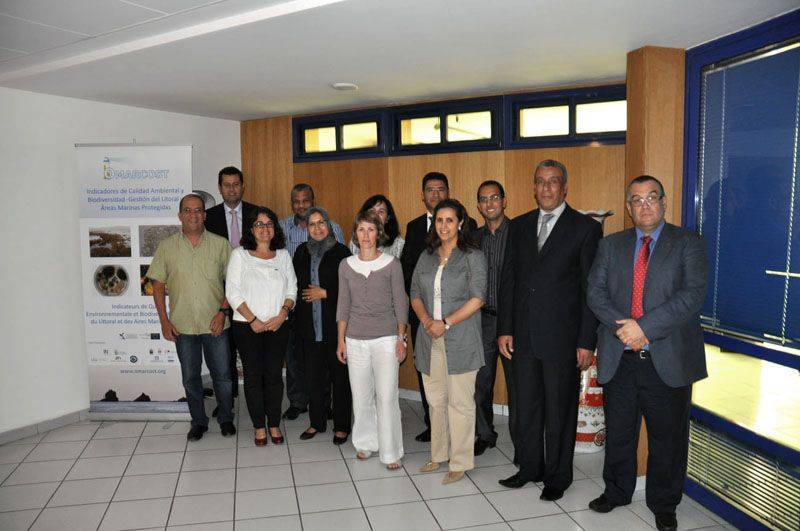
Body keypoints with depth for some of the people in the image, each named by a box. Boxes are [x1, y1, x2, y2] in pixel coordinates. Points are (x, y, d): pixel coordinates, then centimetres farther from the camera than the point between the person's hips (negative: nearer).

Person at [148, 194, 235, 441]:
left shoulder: (220, 244, -1)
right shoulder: (166, 247, 2)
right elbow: (158, 286, 4)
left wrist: (223, 311, -9)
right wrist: (164, 321, -2)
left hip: (215, 324, -1)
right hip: (182, 326, 1)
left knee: (222, 375, 8)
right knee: (190, 377, 12)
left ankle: (226, 419, 27)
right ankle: (198, 422, 29)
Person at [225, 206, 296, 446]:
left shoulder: (283, 255, 9)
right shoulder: (240, 254, 0)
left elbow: (292, 289, 7)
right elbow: (232, 292, -6)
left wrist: (282, 313, -9)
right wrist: (252, 320, -12)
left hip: (278, 326, 2)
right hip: (247, 326, -2)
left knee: (274, 375, 5)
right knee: (253, 376, 5)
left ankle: (274, 424, 19)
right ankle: (259, 426, 18)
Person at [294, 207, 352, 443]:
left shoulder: (341, 252, -3)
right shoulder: (302, 252, 11)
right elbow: (295, 284, 17)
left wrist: (325, 293, -10)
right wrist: (306, 295, 2)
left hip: (335, 325, -4)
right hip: (309, 325, 4)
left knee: (340, 376, 3)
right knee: (313, 376, 10)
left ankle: (342, 426, 15)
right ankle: (317, 422, 25)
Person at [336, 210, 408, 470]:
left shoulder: (391, 263, -2)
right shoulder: (346, 265, 5)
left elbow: (400, 303, 1)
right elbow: (343, 305, 9)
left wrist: (401, 338, -3)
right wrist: (341, 339, 6)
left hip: (386, 338, -2)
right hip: (355, 339, 3)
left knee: (387, 396, -4)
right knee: (361, 395, 9)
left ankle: (391, 452, 9)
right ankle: (365, 443, 28)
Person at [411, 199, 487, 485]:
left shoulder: (473, 256, -4)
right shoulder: (426, 257, 12)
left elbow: (477, 298, -11)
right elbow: (415, 294, 10)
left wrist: (446, 323, -16)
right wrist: (426, 320, -8)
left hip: (460, 340, -5)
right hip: (430, 340, 5)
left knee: (460, 402, 2)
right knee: (435, 399, 14)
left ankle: (460, 462, 15)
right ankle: (438, 454, 30)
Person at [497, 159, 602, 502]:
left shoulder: (586, 228, -4)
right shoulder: (519, 226, 9)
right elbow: (507, 279, 9)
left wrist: (587, 341, -10)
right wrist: (505, 329, 4)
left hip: (562, 339, -4)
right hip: (523, 337, 4)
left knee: (559, 410, 10)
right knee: (526, 407, 15)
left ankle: (558, 476, 28)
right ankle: (530, 467, 34)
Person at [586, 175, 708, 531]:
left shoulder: (688, 244, -1)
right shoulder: (611, 245, 9)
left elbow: (693, 294, -14)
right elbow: (596, 292, 0)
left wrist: (644, 326, -21)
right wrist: (622, 327, -16)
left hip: (668, 361, -2)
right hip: (619, 359, 3)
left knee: (668, 439, 12)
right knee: (618, 433, 17)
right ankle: (616, 492, 38)